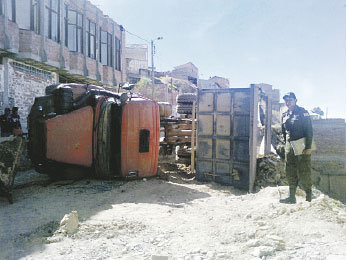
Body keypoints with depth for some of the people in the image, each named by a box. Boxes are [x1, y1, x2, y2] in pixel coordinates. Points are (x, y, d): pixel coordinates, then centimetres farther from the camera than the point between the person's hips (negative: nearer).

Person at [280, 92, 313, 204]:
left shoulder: (303, 113, -3)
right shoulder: (284, 115, 13)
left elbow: (309, 131, -8)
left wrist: (308, 147, -15)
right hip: (290, 147, 6)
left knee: (304, 173, -3)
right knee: (290, 173, 5)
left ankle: (309, 196, 10)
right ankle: (291, 197, 10)